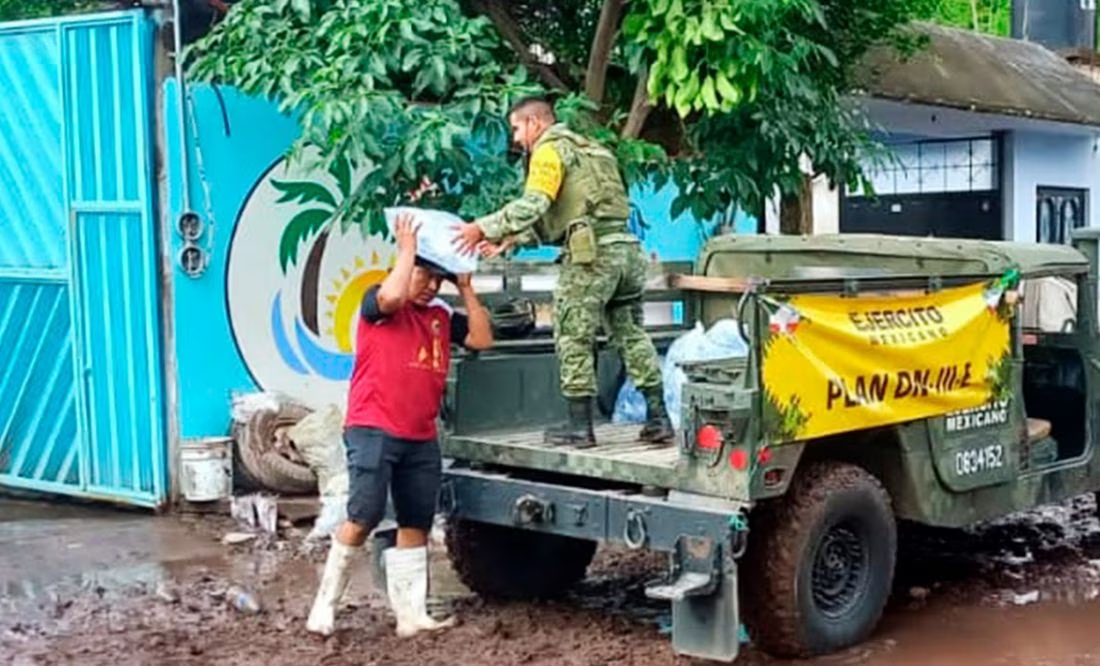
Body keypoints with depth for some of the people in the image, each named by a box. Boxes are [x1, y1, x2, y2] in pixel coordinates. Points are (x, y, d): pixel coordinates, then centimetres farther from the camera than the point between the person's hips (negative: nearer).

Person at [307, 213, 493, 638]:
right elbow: (392, 295, -24)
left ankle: (411, 615, 10)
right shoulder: (377, 303, 0)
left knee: (416, 524, 6)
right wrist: (407, 248, -10)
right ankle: (325, 603, 1)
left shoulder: (441, 317, 17)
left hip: (421, 439, 7)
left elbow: (481, 339, 7)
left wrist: (466, 289, 7)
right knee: (364, 517, -11)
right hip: (372, 431, -7)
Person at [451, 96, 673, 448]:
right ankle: (658, 419, 10)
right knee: (631, 334, 11)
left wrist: (485, 228, -12)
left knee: (574, 338, 1)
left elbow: (533, 205, -16)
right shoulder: (587, 148, 28)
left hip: (591, 253, -8)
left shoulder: (550, 149, 0)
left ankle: (580, 425, 4)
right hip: (626, 247, 8)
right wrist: (512, 240, 22)